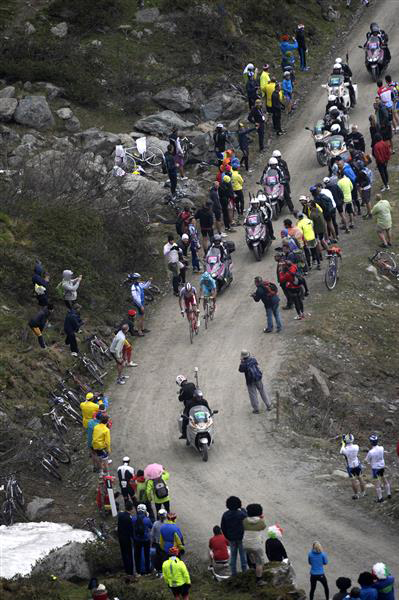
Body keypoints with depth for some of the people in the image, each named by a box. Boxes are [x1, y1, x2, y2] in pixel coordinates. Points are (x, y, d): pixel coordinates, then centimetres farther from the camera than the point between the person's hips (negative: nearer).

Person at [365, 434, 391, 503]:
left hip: (375, 468, -5)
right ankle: (388, 494, 36)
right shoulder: (381, 448, -15)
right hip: (382, 466, 5)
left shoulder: (371, 452, -29)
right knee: (384, 480, 24)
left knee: (377, 484, 9)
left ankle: (380, 498, 17)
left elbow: (367, 460, -13)